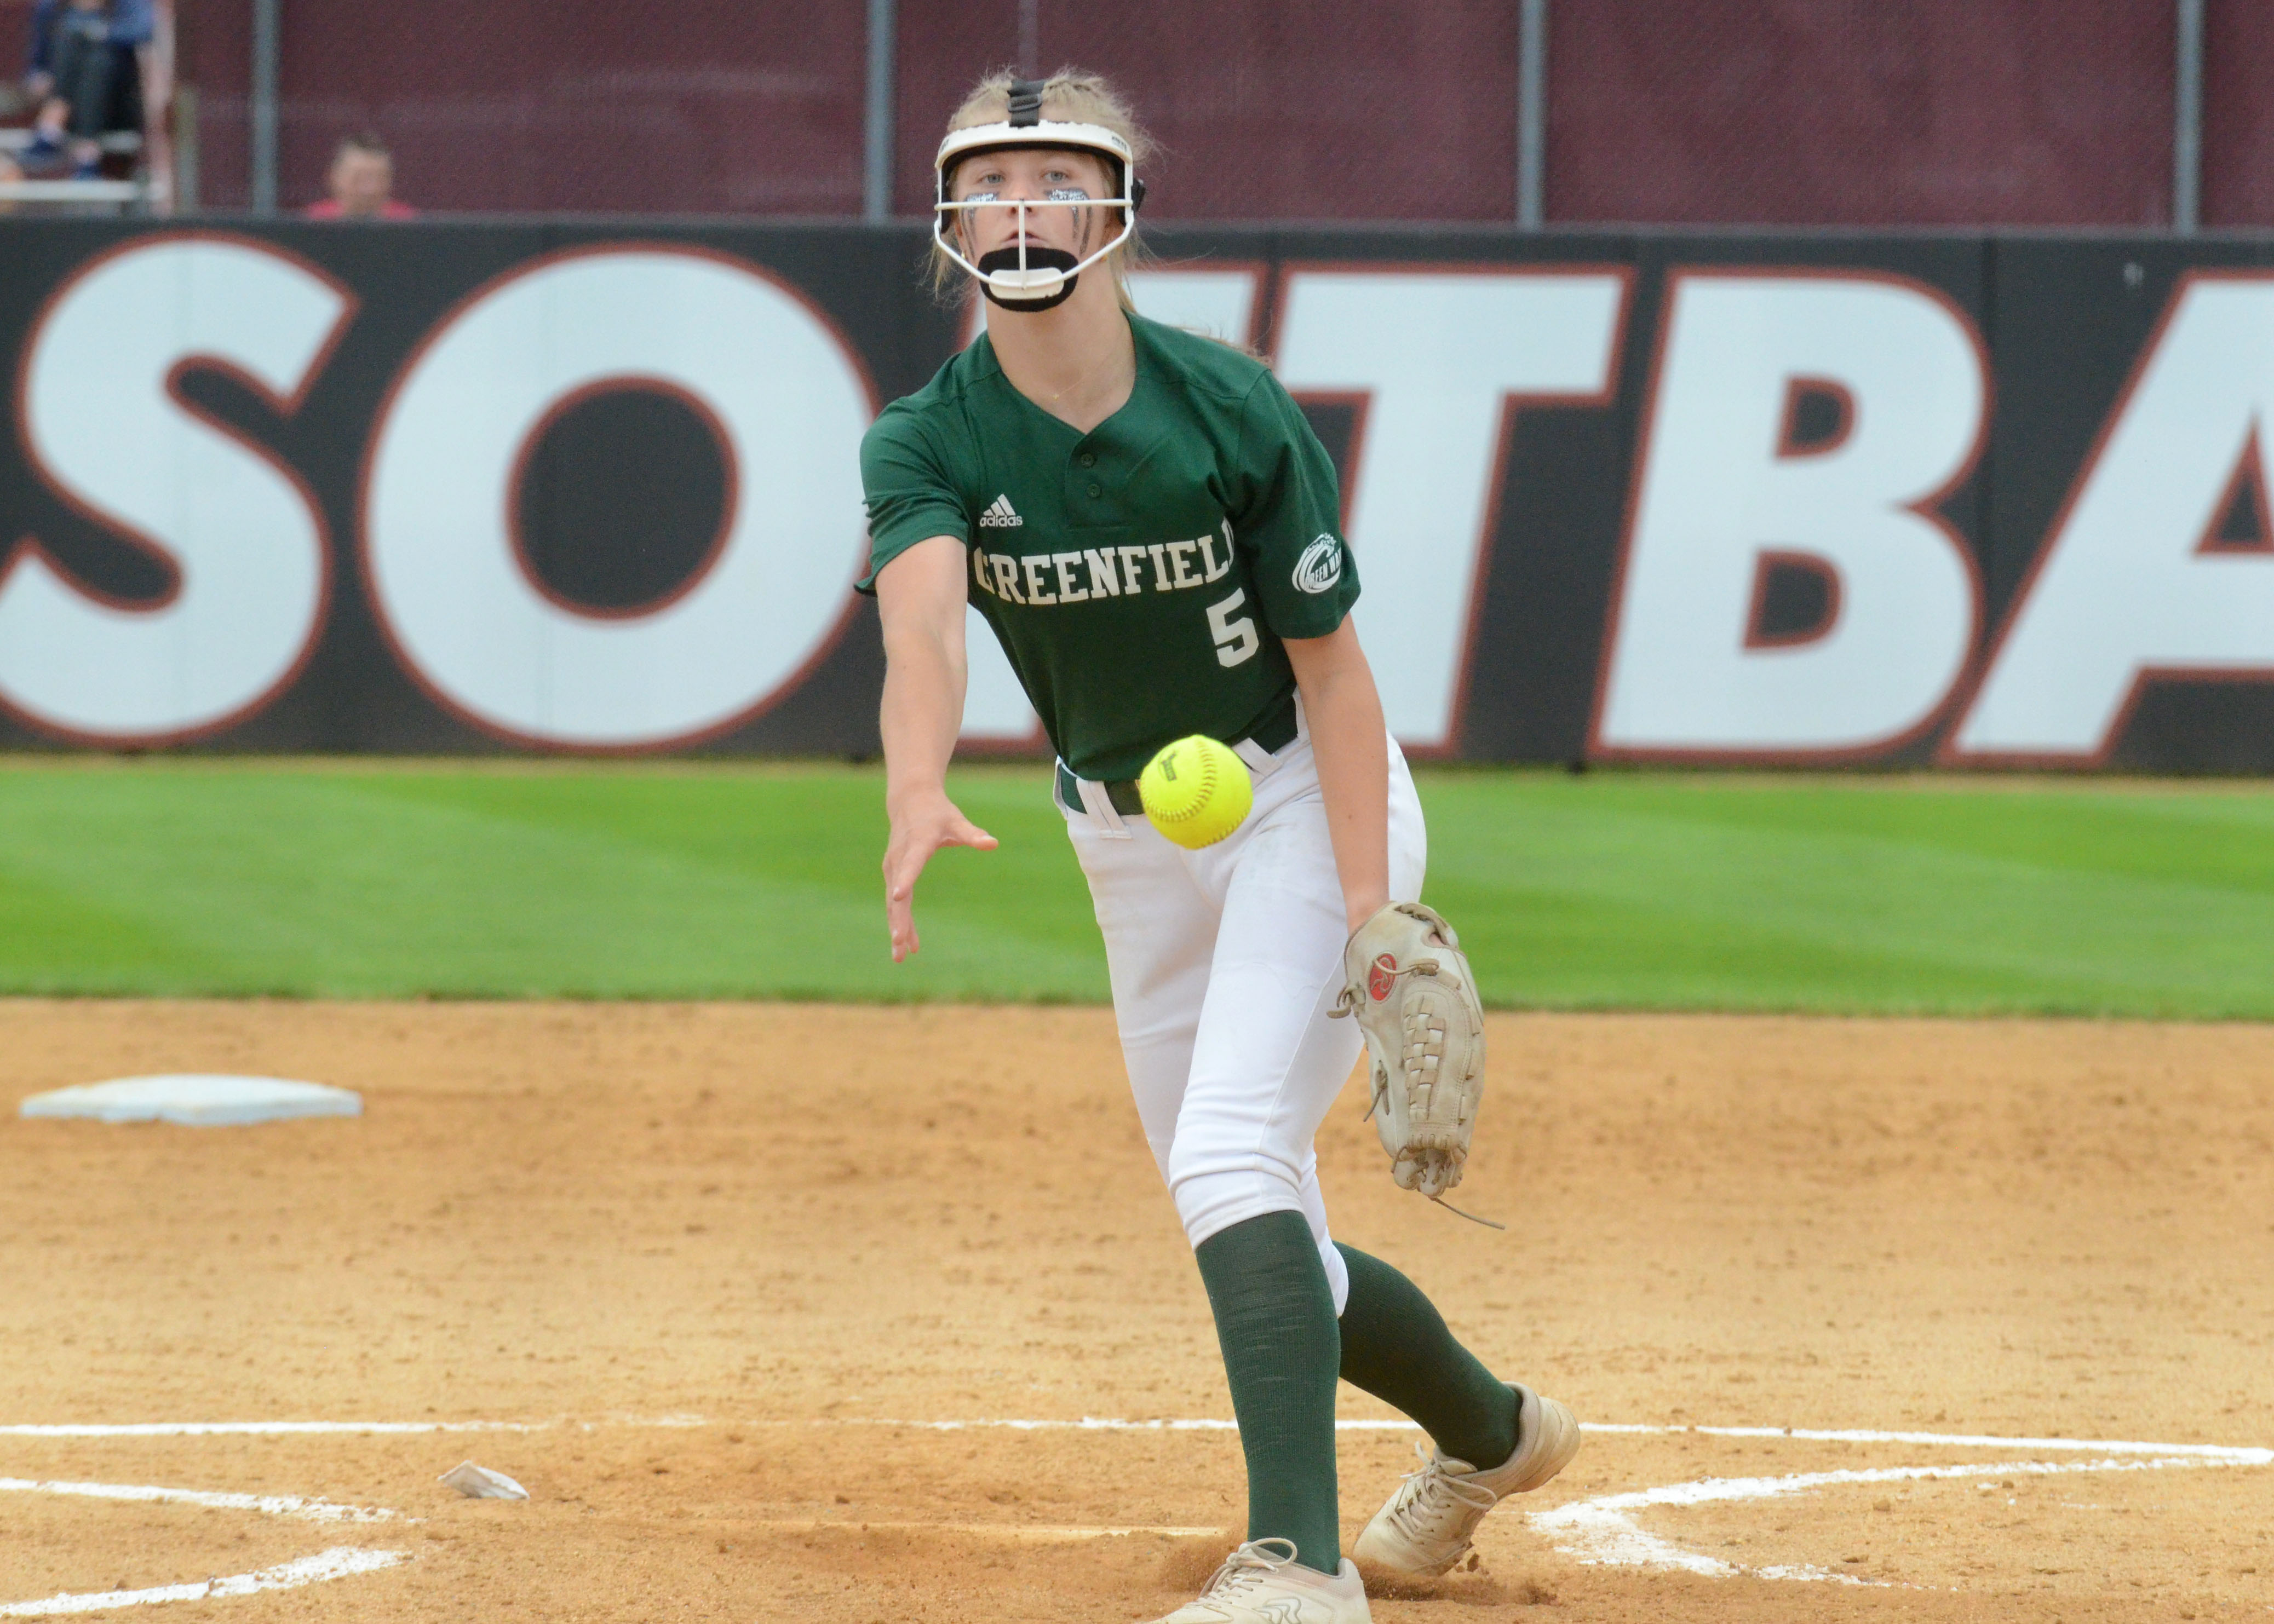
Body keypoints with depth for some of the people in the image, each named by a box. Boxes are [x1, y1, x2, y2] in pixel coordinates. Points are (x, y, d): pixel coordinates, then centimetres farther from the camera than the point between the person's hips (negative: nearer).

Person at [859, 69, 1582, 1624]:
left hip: (1304, 802, -5)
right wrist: (919, 794, -54)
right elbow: (924, 615, -33)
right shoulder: (930, 441, -12)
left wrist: (1370, 903, -23)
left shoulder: (1229, 409, -19)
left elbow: (1330, 662, -14)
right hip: (1127, 842, 5)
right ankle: (1492, 1431, 40)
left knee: (1230, 1156, -25)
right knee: (1256, 1232, 13)